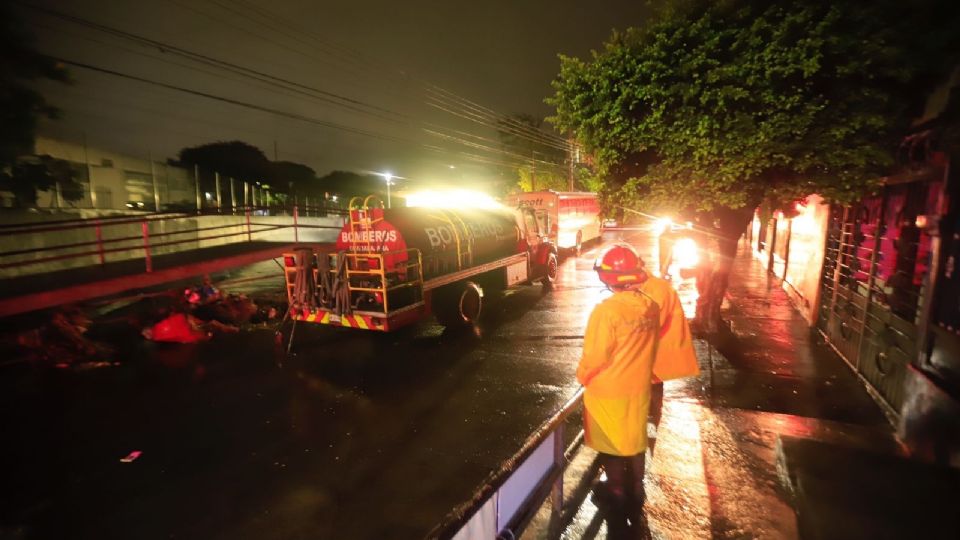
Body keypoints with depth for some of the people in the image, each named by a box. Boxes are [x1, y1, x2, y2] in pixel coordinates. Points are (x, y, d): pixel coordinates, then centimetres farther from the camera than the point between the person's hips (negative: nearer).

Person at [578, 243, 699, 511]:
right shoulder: (655, 300, -12)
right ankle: (636, 488, 42)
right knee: (635, 437, 24)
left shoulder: (607, 310, -28)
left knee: (610, 440, 17)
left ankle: (616, 490, 36)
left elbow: (595, 355, -21)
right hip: (639, 384, 6)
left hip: (607, 388, -6)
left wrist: (583, 377, -5)